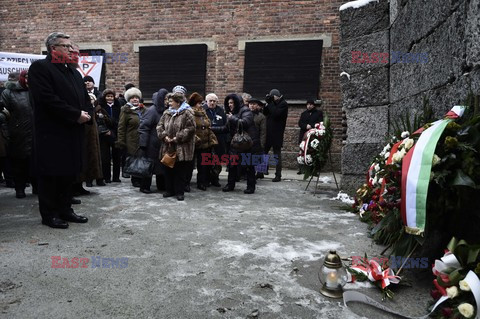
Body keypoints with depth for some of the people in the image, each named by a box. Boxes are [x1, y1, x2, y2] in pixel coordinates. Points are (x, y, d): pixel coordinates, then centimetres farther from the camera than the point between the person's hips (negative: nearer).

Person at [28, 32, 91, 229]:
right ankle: (49, 214, 13)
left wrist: (87, 113, -4)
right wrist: (76, 115, -18)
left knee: (68, 173, 13)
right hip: (51, 133, -8)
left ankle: (65, 210, 24)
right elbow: (48, 99, -18)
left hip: (73, 133, 8)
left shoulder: (74, 72, 19)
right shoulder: (40, 68, -6)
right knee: (50, 174, 1)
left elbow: (85, 98, 17)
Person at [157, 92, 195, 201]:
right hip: (168, 147, 6)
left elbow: (190, 128, -14)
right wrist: (164, 136, -8)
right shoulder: (166, 113, 12)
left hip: (182, 149, -5)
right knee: (168, 170, 12)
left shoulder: (187, 113, -6)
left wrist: (177, 138, -16)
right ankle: (169, 190, 26)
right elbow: (159, 126, 11)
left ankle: (179, 192, 13)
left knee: (181, 171, 2)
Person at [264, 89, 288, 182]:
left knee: (277, 154, 1)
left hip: (277, 134, -6)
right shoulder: (273, 103, 14)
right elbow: (264, 113, 8)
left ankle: (278, 175, 8)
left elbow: (276, 114, -22)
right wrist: (268, 103, -4)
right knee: (263, 152, 7)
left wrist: (270, 103, -15)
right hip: (268, 133, 7)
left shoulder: (283, 104, -7)